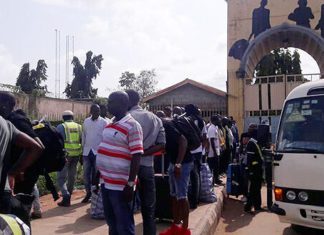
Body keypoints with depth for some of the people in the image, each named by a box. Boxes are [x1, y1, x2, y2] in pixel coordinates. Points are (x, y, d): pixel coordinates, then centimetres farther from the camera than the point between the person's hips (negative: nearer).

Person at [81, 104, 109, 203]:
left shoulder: (104, 122, -4)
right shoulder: (86, 121, 8)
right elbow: (83, 136, 12)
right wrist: (82, 150, 11)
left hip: (98, 152, -3)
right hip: (87, 152, 4)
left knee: (96, 174, 5)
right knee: (86, 174, 7)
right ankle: (88, 193, 21)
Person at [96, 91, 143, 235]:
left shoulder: (132, 126, -14)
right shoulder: (110, 124, 11)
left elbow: (136, 156, -19)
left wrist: (130, 184, -21)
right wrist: (98, 175, 20)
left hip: (120, 185, -8)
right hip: (106, 182, 8)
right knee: (111, 222, 22)